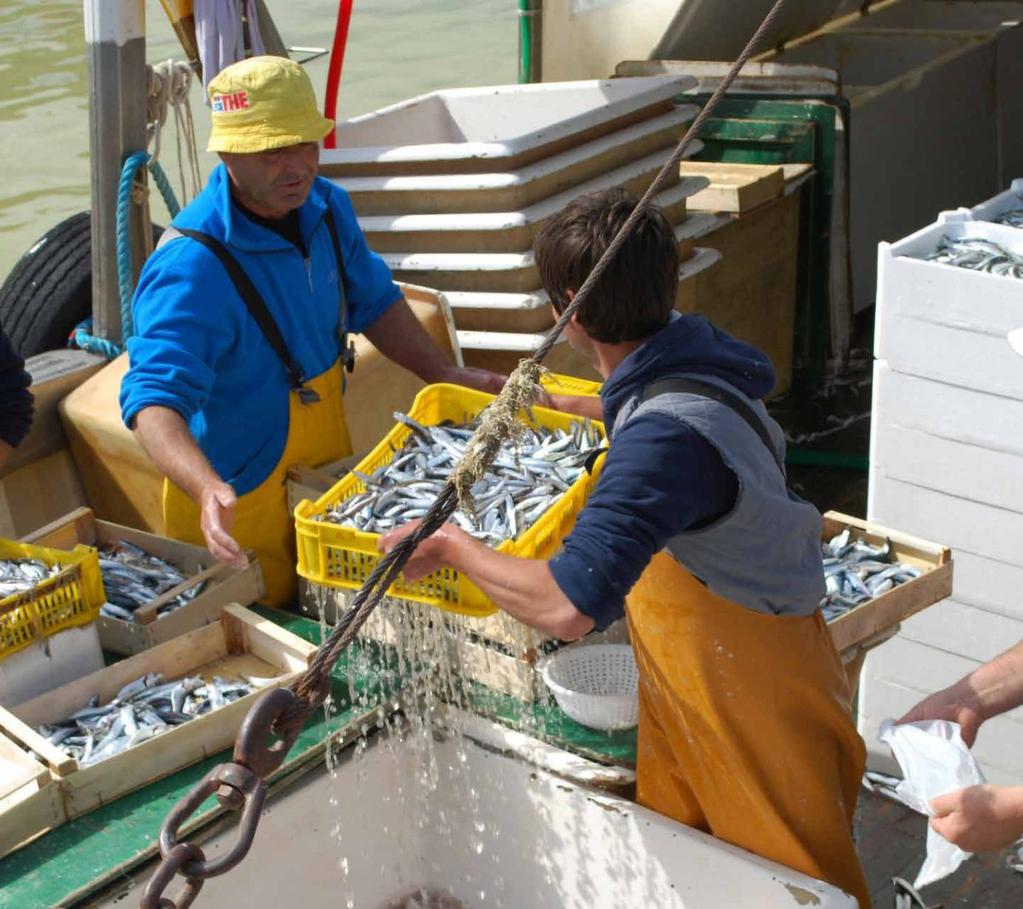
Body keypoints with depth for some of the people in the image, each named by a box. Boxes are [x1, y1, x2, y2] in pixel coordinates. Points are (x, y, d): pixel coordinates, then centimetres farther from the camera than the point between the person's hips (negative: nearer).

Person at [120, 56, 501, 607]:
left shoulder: (326, 207, -3)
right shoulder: (191, 265, -29)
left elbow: (373, 302, 14)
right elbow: (154, 397, -37)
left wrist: (446, 376, 7)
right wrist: (210, 492, -54)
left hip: (330, 471, 7)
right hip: (241, 506, -7)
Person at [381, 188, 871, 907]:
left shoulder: (665, 439, -35)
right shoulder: (684, 352, -6)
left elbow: (569, 606, -42)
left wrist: (450, 545, -27)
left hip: (758, 704, -9)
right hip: (692, 685, 9)